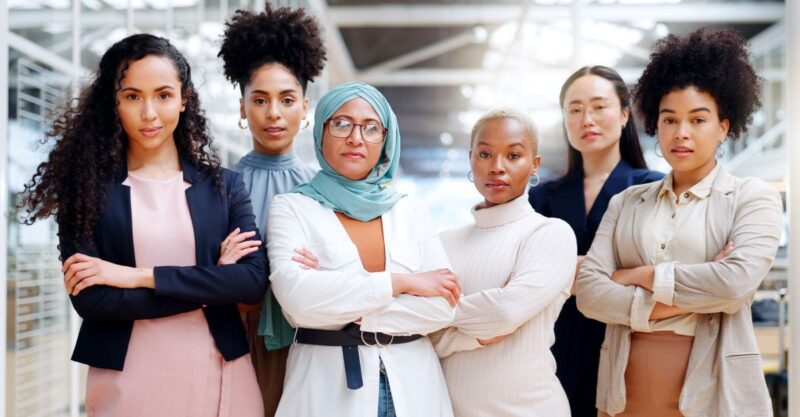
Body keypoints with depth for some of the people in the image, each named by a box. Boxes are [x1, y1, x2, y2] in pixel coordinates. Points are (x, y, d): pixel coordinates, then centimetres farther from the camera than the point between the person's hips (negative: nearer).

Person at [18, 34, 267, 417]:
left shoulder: (224, 186, 3)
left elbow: (254, 280, -9)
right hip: (126, 381, -1)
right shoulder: (88, 188, -2)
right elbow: (90, 300, -12)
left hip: (218, 375, 2)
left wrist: (142, 277, -15)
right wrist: (212, 281, -12)